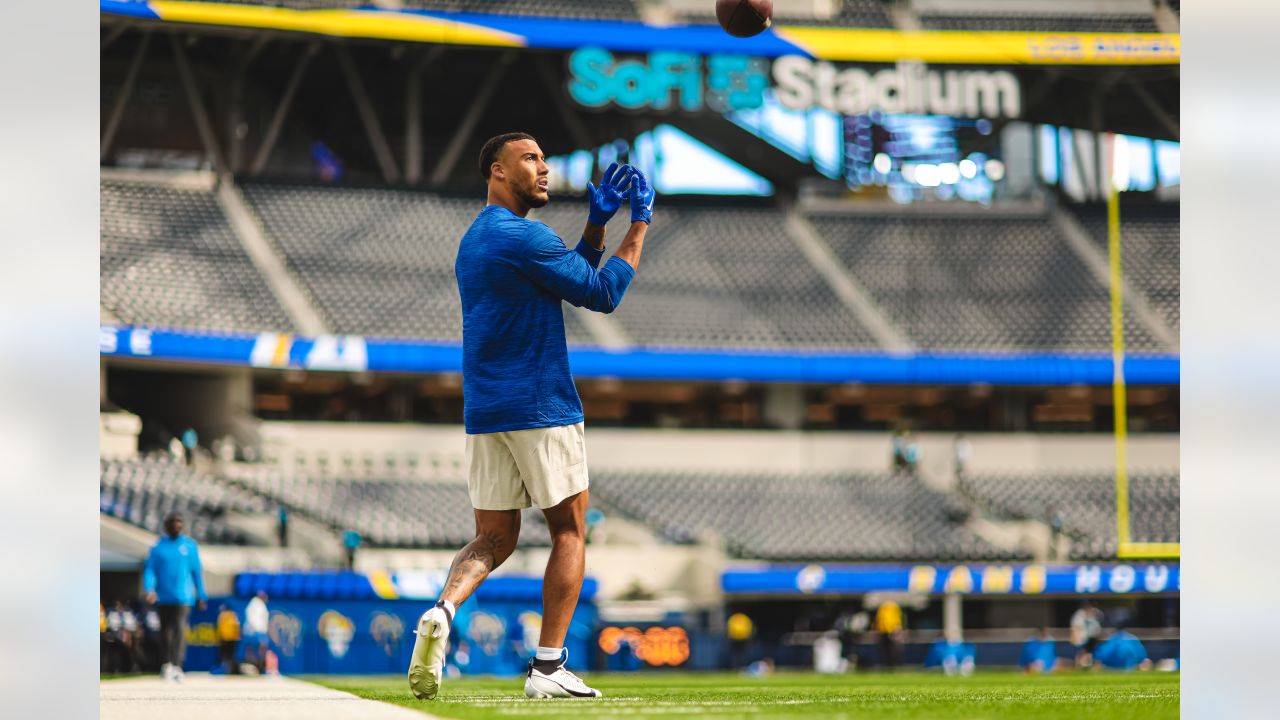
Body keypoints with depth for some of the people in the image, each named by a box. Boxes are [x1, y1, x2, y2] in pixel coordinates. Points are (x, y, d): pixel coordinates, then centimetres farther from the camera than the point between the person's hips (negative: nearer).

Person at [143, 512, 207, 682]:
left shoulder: (190, 545, 5)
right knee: (165, 631, 11)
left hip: (183, 597, -2)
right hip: (163, 597, 2)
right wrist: (150, 589, -17)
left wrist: (201, 596, 9)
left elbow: (197, 572, 9)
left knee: (179, 629, -17)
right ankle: (166, 664, 26)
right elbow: (150, 570, 1)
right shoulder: (158, 546, 4)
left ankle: (176, 665, -25)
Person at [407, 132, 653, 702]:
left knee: (494, 539, 9)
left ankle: (444, 610, -20)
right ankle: (548, 667, -1)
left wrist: (597, 221, 15)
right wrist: (639, 223, -2)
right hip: (540, 409, -8)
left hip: (483, 413, 8)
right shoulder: (524, 237, -12)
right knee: (570, 531, 4)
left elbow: (571, 276, 24)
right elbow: (601, 293, -9)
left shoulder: (474, 240, 17)